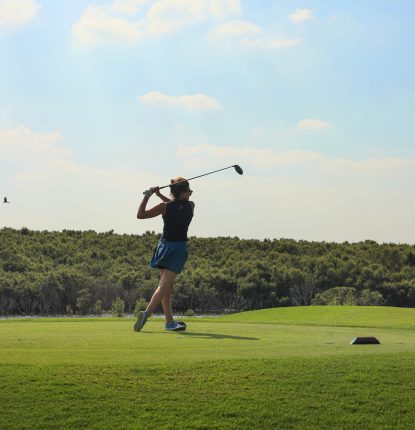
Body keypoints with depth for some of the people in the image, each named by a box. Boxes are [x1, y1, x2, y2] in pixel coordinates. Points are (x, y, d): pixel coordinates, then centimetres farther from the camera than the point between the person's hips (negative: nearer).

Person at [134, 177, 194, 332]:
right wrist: (160, 195, 13)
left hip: (164, 246, 2)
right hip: (179, 248, -2)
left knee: (166, 285, 13)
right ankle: (147, 312, -29)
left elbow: (140, 215, -1)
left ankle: (169, 321, 14)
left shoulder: (165, 207, -3)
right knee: (165, 285, -9)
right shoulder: (190, 206, 0)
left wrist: (147, 196, 4)